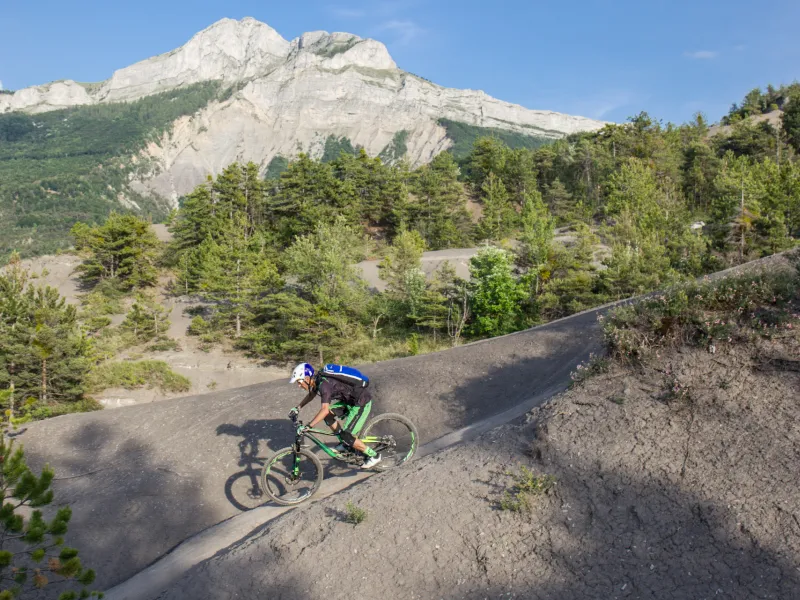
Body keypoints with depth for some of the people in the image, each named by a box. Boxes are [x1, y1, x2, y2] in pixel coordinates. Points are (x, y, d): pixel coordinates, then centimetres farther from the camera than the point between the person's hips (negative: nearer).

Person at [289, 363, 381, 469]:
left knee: (346, 436, -10)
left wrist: (308, 426, -37)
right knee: (328, 415, 5)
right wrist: (298, 407, 18)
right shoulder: (317, 380, 1)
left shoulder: (324, 384, -27)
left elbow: (325, 409, -37)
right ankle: (345, 444, 16)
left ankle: (373, 456, 5)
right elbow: (311, 395, 24)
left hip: (362, 402, -9)